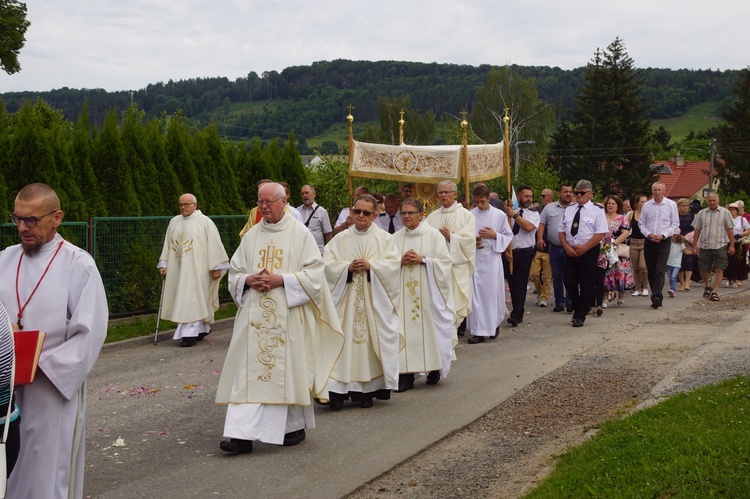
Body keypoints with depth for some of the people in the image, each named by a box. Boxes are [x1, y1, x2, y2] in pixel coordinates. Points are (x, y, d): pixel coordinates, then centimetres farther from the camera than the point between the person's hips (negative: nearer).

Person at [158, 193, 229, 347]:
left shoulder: (205, 222, -4)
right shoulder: (174, 222, 10)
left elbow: (214, 245, -5)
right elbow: (168, 244, 14)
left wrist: (216, 267, -8)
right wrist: (164, 264, 7)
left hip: (197, 269, -5)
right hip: (178, 268, 5)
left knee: (192, 300, -9)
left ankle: (190, 334, -10)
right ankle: (202, 329, 23)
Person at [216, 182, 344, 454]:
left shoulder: (300, 234, 0)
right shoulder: (251, 236, 11)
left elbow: (314, 273, -6)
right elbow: (234, 273, 13)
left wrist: (282, 280, -17)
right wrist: (248, 280, -8)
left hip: (288, 316, -3)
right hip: (255, 315, 4)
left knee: (288, 369, 3)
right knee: (248, 372, -4)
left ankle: (295, 426, 21)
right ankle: (242, 433, -6)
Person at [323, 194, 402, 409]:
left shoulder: (384, 238, 7)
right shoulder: (340, 239, 9)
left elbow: (394, 263, -2)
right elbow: (327, 264, 2)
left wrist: (371, 266, -14)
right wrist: (347, 267, -13)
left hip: (374, 300, 0)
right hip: (346, 300, 0)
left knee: (372, 339, -1)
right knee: (343, 340, -7)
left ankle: (367, 389, 7)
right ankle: (338, 390, -8)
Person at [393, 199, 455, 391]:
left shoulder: (433, 235, 1)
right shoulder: (396, 238, 9)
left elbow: (445, 262, -3)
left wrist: (423, 259, -14)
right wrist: (401, 261, -10)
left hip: (427, 292, -2)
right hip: (403, 293, 2)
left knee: (429, 327, 0)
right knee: (405, 329, -5)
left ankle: (434, 368, 19)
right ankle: (406, 375, -4)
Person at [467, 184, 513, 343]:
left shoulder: (500, 215, 1)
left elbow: (508, 236, 6)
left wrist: (494, 235, -10)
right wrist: (472, 241, -10)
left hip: (492, 257, 0)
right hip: (475, 257, 0)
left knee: (493, 292, 3)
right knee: (476, 294, -3)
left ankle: (494, 325, 20)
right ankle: (479, 331, 1)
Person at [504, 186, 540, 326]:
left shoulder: (534, 214, 2)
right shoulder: (509, 212, 8)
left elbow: (529, 227, -18)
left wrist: (514, 215, -15)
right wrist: (506, 250, -3)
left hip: (525, 252, -3)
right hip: (510, 253, 3)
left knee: (520, 284, -6)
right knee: (512, 283, 7)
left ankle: (516, 315, -6)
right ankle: (518, 313, 19)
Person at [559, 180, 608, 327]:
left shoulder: (597, 210, -2)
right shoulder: (569, 210, 13)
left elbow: (601, 233, -10)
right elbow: (562, 231, 12)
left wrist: (584, 248, -15)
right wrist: (567, 247, -6)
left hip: (589, 252, -4)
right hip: (570, 252, 4)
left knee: (586, 285, 0)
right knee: (569, 282, 2)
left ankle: (580, 316, 9)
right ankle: (577, 308, 25)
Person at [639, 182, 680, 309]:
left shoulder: (671, 205, 1)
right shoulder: (646, 205, 7)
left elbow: (675, 224, 1)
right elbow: (641, 223, 10)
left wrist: (663, 235, -11)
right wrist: (648, 234, -8)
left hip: (664, 241, -3)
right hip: (649, 241, 3)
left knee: (660, 270, -14)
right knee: (651, 271, 6)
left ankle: (656, 297, -21)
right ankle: (657, 297, 15)